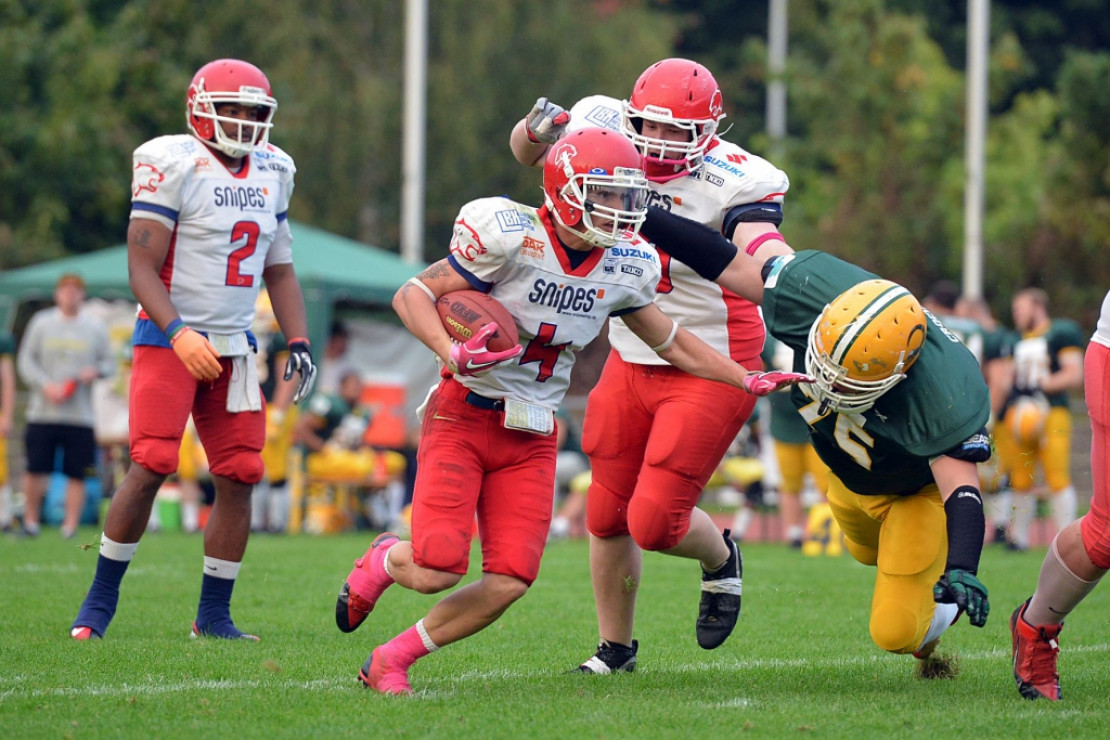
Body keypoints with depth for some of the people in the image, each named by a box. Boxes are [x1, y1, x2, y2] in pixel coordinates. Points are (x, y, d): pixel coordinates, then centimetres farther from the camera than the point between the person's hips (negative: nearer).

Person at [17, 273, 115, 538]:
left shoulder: (96, 327, 8)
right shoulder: (42, 323, 6)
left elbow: (109, 363, 11)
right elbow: (26, 360, 5)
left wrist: (96, 372, -12)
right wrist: (46, 386, -10)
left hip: (81, 415, 0)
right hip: (43, 413, 0)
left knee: (77, 475, -4)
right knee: (35, 469, -3)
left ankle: (70, 526, 1)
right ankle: (31, 519, 15)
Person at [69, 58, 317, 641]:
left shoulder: (271, 173, 10)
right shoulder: (174, 166, -11)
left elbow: (279, 270, 18)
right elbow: (142, 267, -13)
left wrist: (299, 343, 7)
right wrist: (179, 334, -26)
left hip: (234, 347, 6)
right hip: (170, 340, -6)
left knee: (240, 476, 0)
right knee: (150, 467, -14)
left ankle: (214, 613, 10)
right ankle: (100, 599, -1)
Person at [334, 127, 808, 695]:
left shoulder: (623, 267, 1)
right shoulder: (512, 239, -17)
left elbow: (670, 341, 17)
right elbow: (413, 294, -14)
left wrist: (749, 381, 12)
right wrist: (452, 354, -31)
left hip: (531, 436, 5)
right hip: (463, 417, -5)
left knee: (509, 582, -8)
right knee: (438, 569, -17)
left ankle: (393, 659, 10)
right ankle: (384, 560, 21)